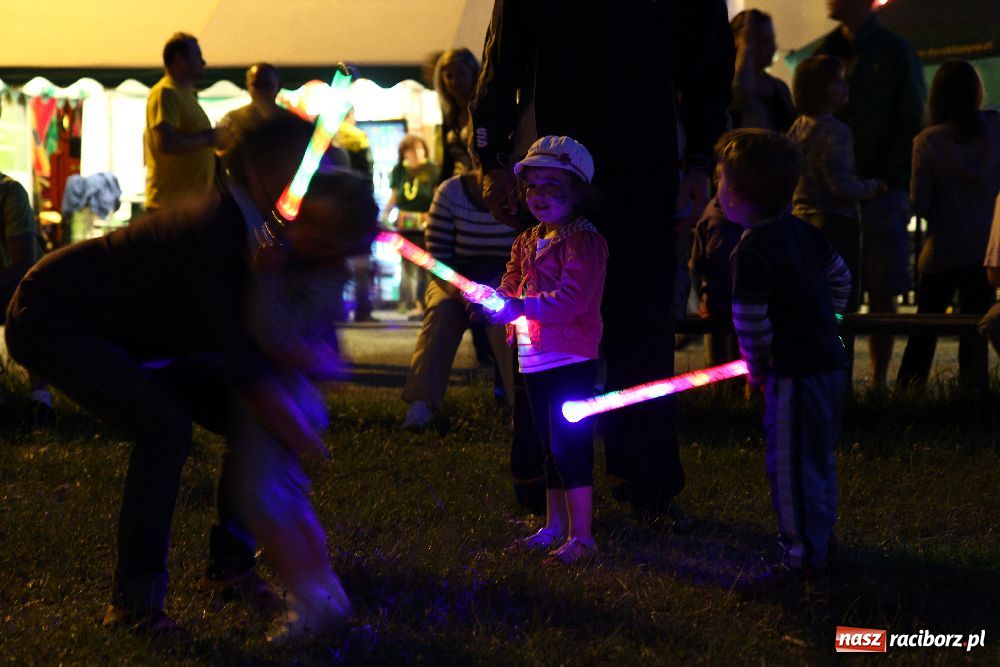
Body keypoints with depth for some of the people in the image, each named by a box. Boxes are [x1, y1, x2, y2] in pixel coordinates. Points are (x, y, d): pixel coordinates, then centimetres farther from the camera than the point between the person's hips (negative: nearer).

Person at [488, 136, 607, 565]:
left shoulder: (584, 241, -12)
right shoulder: (528, 242, 14)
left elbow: (569, 300, -21)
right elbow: (510, 289, 14)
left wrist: (517, 306, -23)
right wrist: (493, 300, -9)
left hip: (571, 360, -9)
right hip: (535, 362, 9)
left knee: (570, 446, -9)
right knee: (550, 447, 18)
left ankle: (581, 537, -5)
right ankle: (555, 526, 29)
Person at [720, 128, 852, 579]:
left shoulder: (751, 253, -18)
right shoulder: (804, 232, 7)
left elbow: (750, 322, -18)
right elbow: (839, 277, 19)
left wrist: (757, 368, -2)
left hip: (794, 374, -9)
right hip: (830, 363, 9)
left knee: (791, 467, 1)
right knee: (818, 460, 21)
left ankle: (803, 555, 8)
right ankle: (820, 542, 32)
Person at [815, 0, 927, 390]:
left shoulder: (895, 53, 1)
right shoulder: (827, 52, 14)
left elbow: (912, 125, -1)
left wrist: (891, 182, -11)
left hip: (880, 193, -4)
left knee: (882, 291, 0)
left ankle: (879, 382, 5)